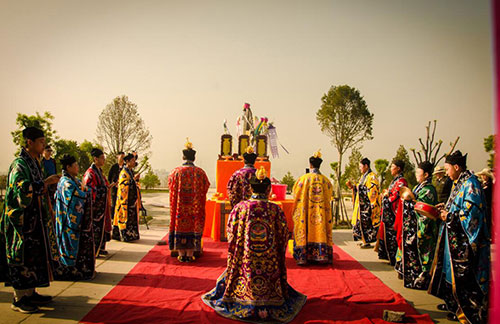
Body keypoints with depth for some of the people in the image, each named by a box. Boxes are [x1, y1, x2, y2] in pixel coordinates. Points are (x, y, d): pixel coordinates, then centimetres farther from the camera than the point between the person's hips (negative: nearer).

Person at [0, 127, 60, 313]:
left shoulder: (34, 163, 12)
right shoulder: (19, 164, -14)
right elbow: (24, 191, -25)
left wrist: (48, 184, 4)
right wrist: (46, 182, -19)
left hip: (34, 219, 9)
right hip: (22, 219, -9)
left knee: (34, 255, 14)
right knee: (23, 258, -1)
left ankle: (30, 293, 25)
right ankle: (19, 299, 11)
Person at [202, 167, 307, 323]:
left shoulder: (239, 207, -10)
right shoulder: (276, 209, -10)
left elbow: (230, 233, -1)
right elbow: (284, 237, -3)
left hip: (244, 260, 0)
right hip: (269, 262, 0)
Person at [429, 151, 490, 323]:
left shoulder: (471, 183, -18)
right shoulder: (459, 183, 11)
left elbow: (472, 213, -23)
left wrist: (450, 216, -15)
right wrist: (446, 209, 7)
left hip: (466, 239, -10)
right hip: (455, 238, 10)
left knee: (463, 275, -1)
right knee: (452, 270, 17)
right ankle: (453, 302, 30)